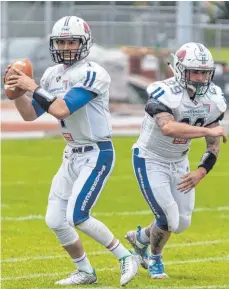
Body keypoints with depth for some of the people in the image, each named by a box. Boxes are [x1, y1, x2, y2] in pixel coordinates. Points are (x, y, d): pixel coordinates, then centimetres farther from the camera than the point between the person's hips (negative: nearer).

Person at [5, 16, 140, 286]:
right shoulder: (53, 74, 7)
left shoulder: (93, 74, -18)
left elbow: (61, 110, -26)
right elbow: (30, 114, 11)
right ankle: (85, 272, 22)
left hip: (96, 154, -8)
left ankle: (126, 257, -1)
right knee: (55, 221, 4)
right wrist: (17, 91, -6)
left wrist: (32, 87, -18)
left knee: (76, 216, -17)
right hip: (72, 154, 8)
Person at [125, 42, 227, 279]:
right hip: (150, 161, -7)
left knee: (182, 222, 9)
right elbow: (168, 127, -50)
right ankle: (154, 259, 19)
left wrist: (201, 172, -18)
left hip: (179, 162, 7)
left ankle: (139, 238, 38)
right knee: (168, 219, -12)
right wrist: (208, 130, -47)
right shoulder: (165, 94, -31)